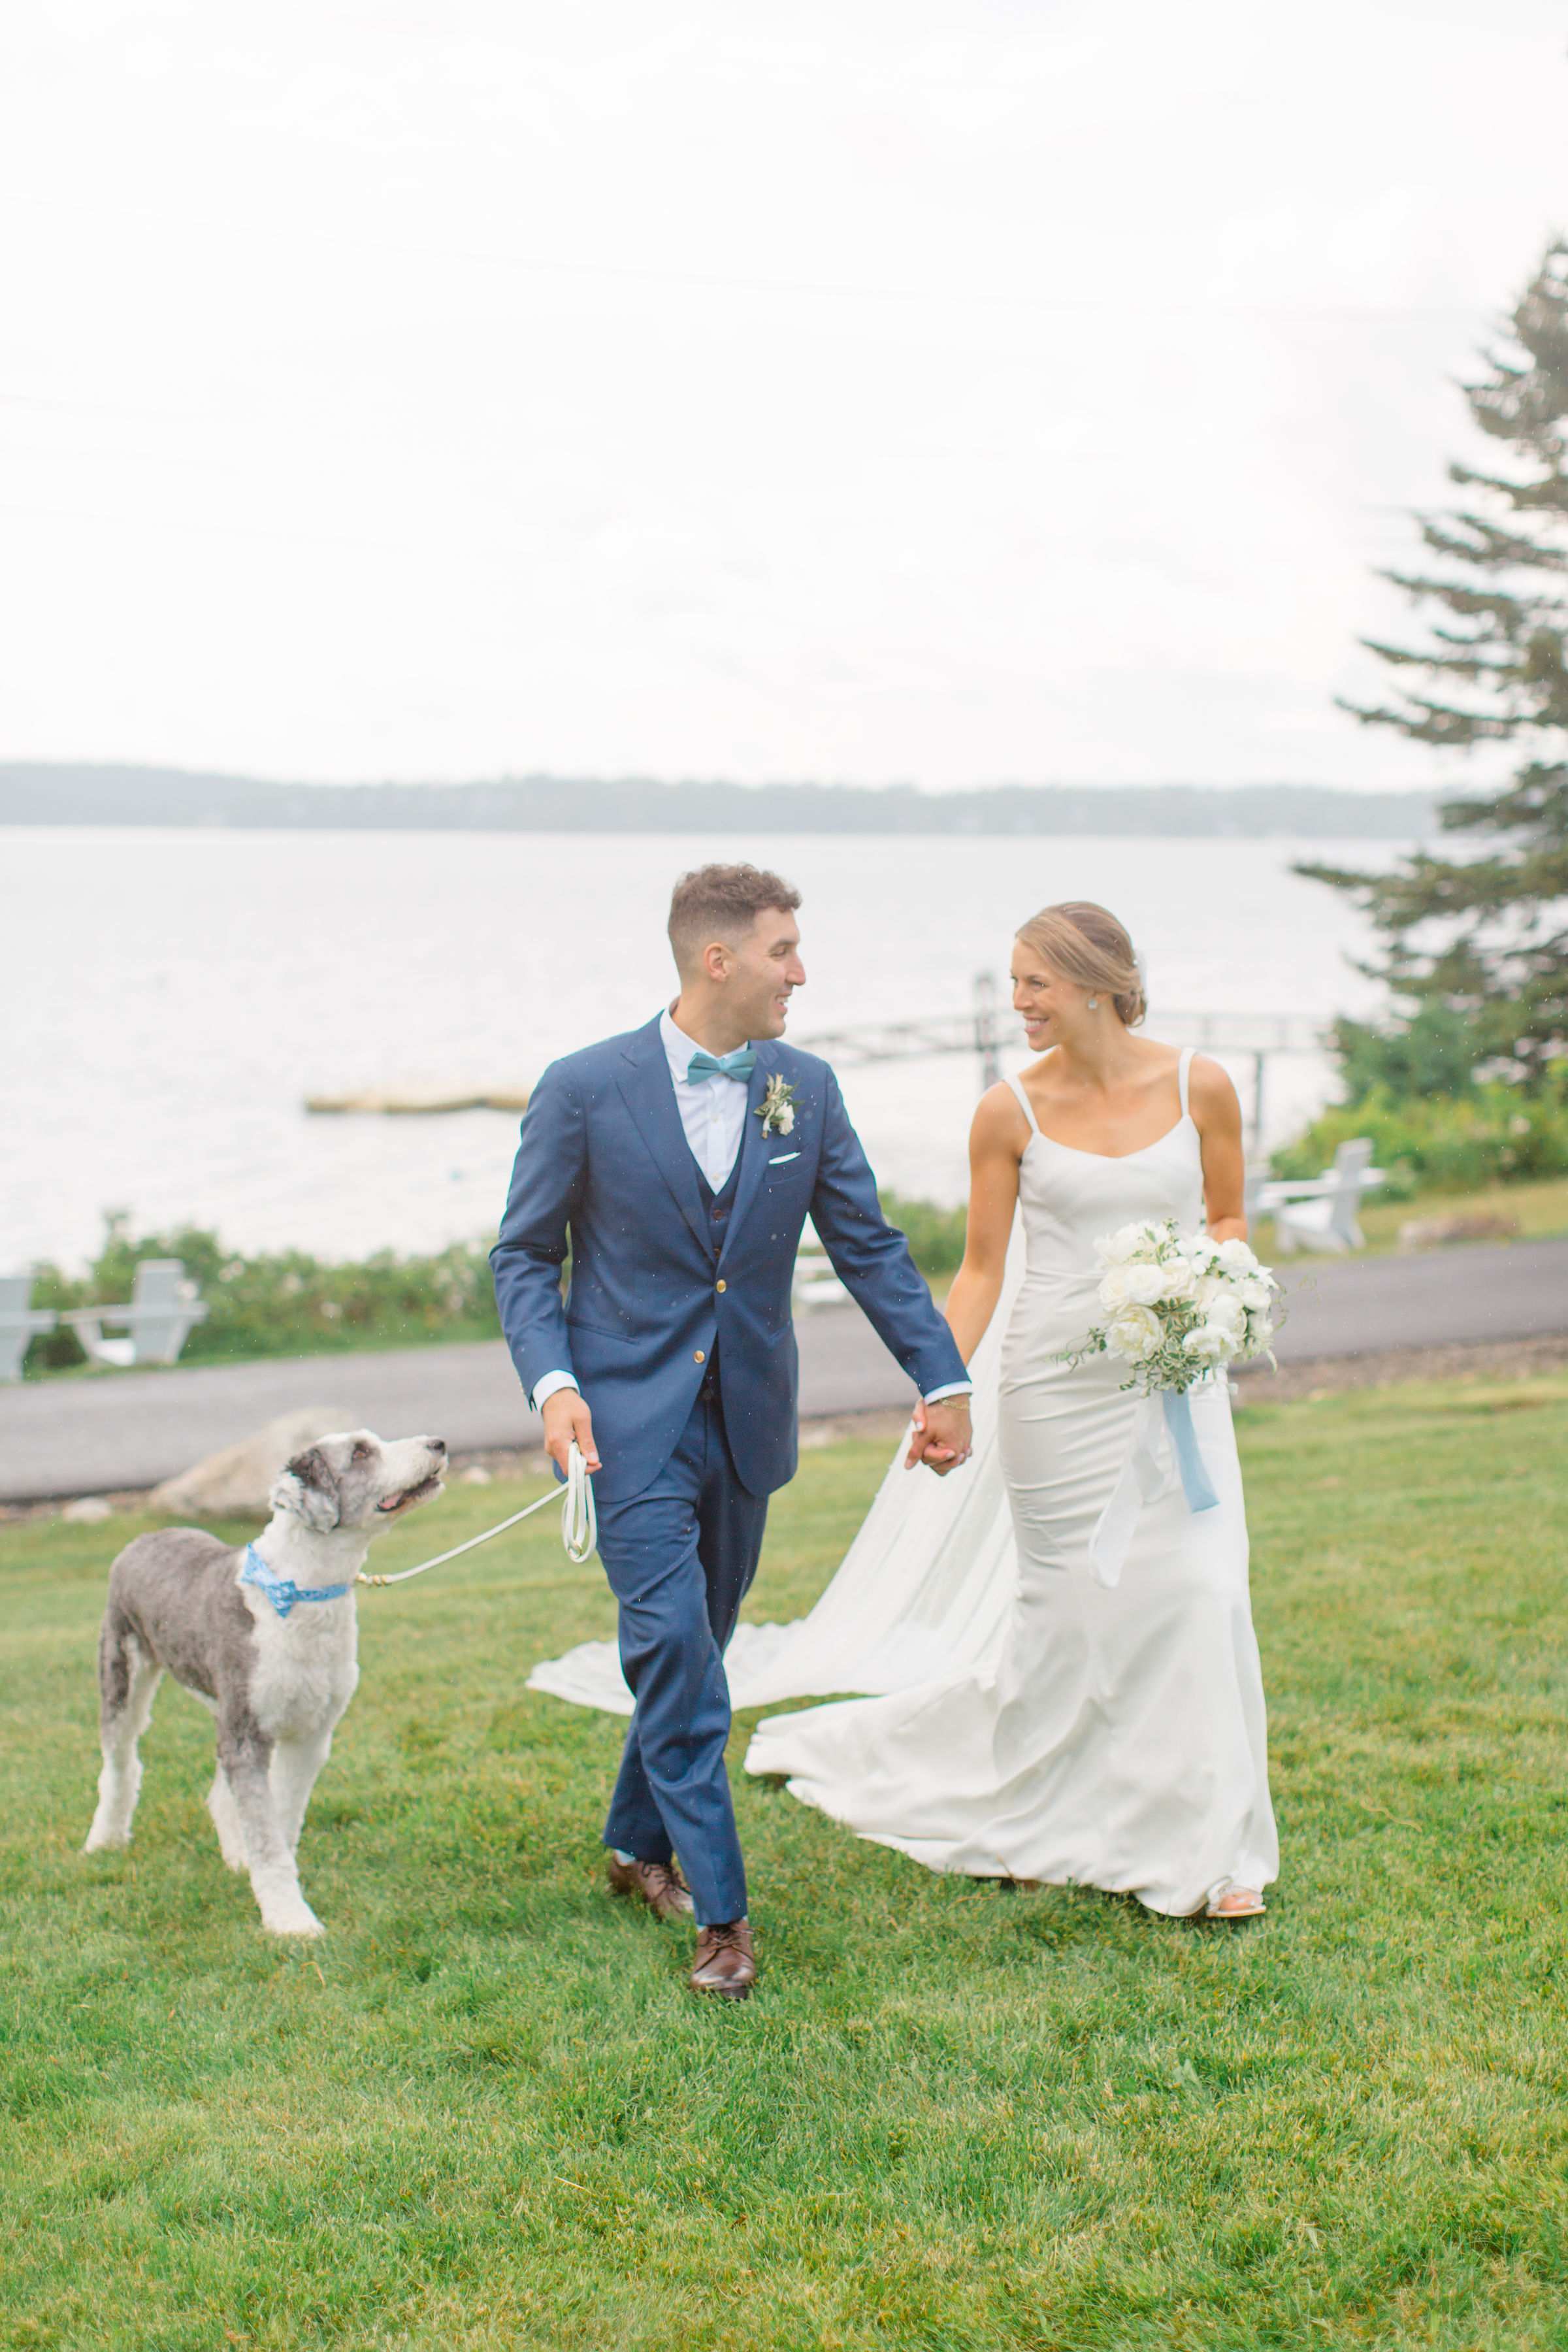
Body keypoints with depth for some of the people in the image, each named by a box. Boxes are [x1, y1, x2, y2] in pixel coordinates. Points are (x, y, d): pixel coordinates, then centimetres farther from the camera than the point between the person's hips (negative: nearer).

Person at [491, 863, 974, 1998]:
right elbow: (525, 1255, -3)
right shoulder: (586, 1088, -9)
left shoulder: (807, 1088, 2)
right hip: (631, 1415, -4)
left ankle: (641, 1843, 35)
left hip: (748, 1416, 5)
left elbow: (870, 1245, 6)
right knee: (674, 1646, -11)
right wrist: (552, 1381, -18)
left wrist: (944, 1380, 1)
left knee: (696, 1646, 15)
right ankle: (720, 1911, -4)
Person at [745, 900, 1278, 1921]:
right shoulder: (1011, 1111, -3)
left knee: (1193, 1592, -4)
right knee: (1067, 1605, 4)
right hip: (1057, 1378, -1)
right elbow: (981, 1269, 0)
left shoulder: (1200, 1085, -2)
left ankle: (1208, 1847, 11)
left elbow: (1230, 1223, 9)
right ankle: (1042, 1826, 27)